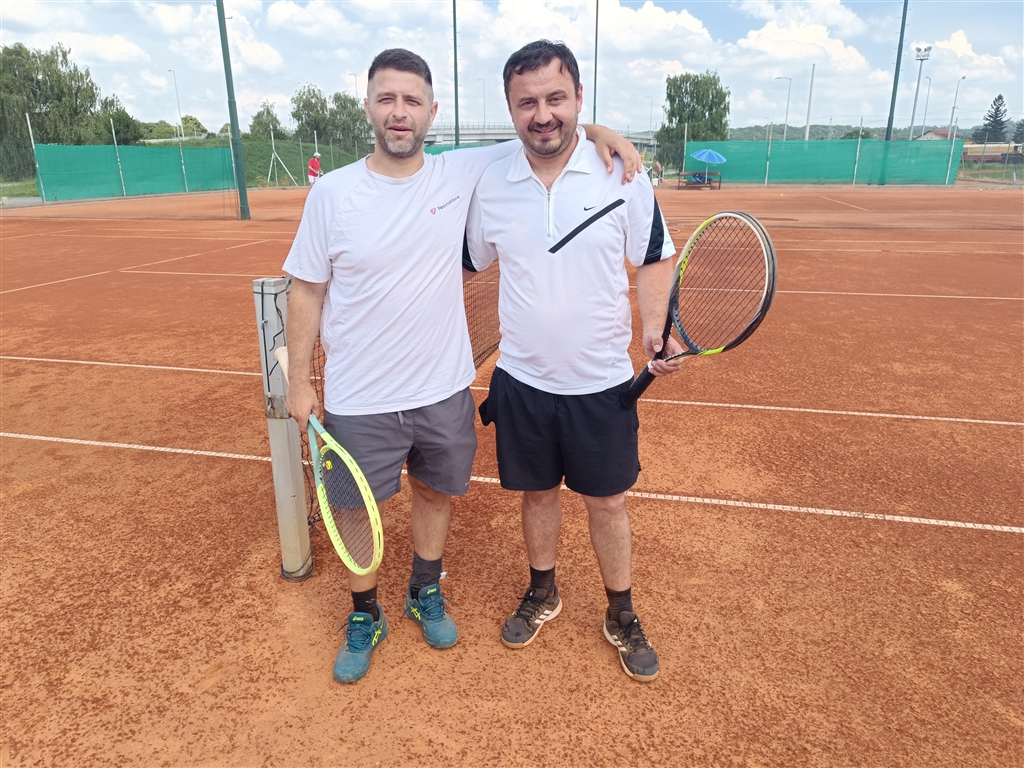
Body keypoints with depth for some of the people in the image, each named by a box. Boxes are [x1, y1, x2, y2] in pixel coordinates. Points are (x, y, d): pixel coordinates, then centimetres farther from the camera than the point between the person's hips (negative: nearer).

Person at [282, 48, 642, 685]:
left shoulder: (463, 174, -4)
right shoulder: (332, 194, -7)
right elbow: (307, 292, 0)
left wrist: (594, 130, -13)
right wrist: (299, 382, 0)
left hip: (444, 393, 2)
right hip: (358, 401, -1)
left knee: (436, 493, 19)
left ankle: (426, 594, 46)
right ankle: (365, 617, 38)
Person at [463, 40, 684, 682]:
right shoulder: (490, 185, -2)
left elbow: (655, 260, 1)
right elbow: (468, 262, 12)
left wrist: (657, 330, -15)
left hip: (602, 383, -1)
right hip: (522, 381, 2)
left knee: (608, 502, 11)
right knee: (538, 492, 18)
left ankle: (622, 616, 34)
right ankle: (543, 593, 42)